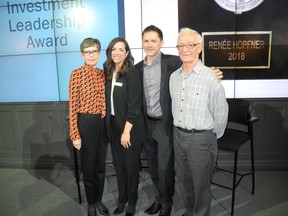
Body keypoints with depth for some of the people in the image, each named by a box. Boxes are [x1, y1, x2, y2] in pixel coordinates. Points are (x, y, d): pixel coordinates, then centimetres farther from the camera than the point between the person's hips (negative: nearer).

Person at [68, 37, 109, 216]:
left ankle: (99, 200, 36)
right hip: (86, 123, -4)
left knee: (101, 165, 16)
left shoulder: (103, 73, 6)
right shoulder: (77, 74, -9)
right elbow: (73, 106, -11)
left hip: (103, 122, 5)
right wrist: (75, 134, -13)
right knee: (88, 165, 11)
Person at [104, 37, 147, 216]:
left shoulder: (132, 72, -13)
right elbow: (108, 100, 9)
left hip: (130, 127, -5)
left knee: (131, 166, 10)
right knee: (118, 165, 16)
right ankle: (122, 199, 35)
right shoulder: (108, 72, 6)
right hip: (113, 125, 6)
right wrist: (111, 125, 4)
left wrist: (126, 131, -18)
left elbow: (134, 105, -17)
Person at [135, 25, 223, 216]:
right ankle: (158, 198, 41)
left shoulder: (173, 62, -9)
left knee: (165, 168, 7)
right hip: (146, 124, 5)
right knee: (153, 167, 18)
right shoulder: (138, 67, 6)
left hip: (165, 124, -5)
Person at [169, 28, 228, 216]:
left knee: (201, 184, 12)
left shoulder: (210, 77, -16)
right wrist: (179, 131, 14)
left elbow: (221, 112, -10)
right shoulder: (174, 77, 3)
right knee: (183, 180, 21)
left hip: (201, 138, -6)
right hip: (178, 135, 6)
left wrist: (212, 137, 2)